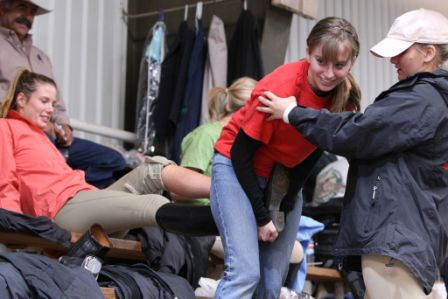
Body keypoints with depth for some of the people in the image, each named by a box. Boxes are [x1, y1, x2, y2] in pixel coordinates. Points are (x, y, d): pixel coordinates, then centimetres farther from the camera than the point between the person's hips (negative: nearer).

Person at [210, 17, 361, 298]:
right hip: (238, 169, -6)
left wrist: (286, 204, -5)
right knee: (245, 272, -19)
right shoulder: (281, 87, -28)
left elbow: (315, 147, 3)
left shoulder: (345, 97, -11)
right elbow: (241, 153, -19)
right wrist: (261, 216, -18)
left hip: (287, 178, 6)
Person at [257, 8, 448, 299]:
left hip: (396, 234, -11)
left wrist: (293, 113, -6)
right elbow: (375, 140, 21)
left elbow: (353, 134, -16)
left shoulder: (421, 101, -15)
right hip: (408, 233, 11)